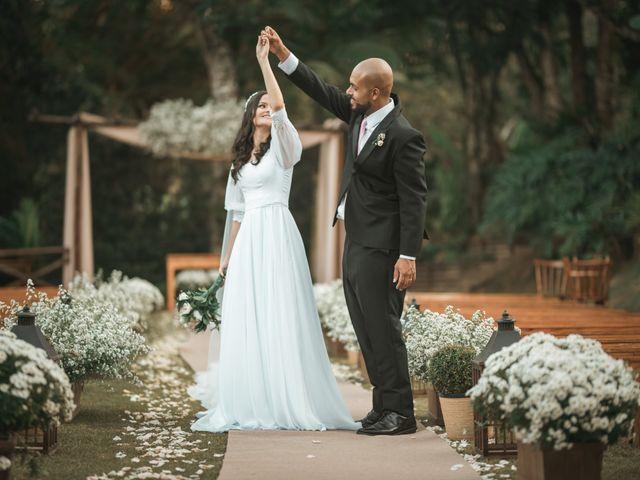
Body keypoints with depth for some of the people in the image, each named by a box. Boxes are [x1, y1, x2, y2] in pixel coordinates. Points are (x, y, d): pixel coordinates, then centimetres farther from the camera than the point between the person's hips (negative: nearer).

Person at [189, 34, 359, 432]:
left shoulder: (283, 148, 2)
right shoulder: (241, 158, 19)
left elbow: (281, 106, -18)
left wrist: (264, 61, -17)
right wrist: (227, 257, 16)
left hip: (277, 236, -6)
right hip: (247, 242, 6)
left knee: (280, 317, -9)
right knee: (246, 321, 3)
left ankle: (287, 400, -7)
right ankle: (250, 401, 8)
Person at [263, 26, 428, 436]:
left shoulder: (403, 136, -19)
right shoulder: (361, 115, 5)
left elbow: (415, 199, -19)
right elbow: (323, 92, 18)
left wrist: (408, 256, -21)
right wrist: (283, 56, 12)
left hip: (380, 247, -9)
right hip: (356, 241, 9)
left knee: (382, 327, -7)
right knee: (366, 329, 12)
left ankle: (400, 413, 0)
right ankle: (385, 405, 18)